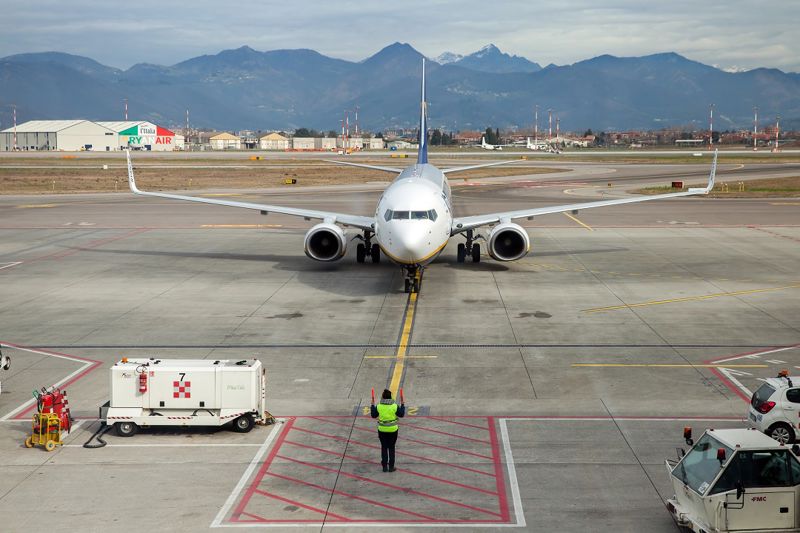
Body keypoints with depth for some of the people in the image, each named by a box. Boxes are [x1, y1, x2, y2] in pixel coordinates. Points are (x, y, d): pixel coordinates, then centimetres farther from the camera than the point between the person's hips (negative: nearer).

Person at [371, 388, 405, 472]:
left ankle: (385, 467, 14)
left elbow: (373, 415, 1)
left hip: (382, 430, 1)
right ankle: (391, 467, 13)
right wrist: (403, 405, 7)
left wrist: (372, 405, 11)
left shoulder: (379, 406, -12)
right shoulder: (394, 406, -14)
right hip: (392, 430, -1)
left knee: (384, 448, 12)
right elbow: (401, 415, -2)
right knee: (391, 448, 11)